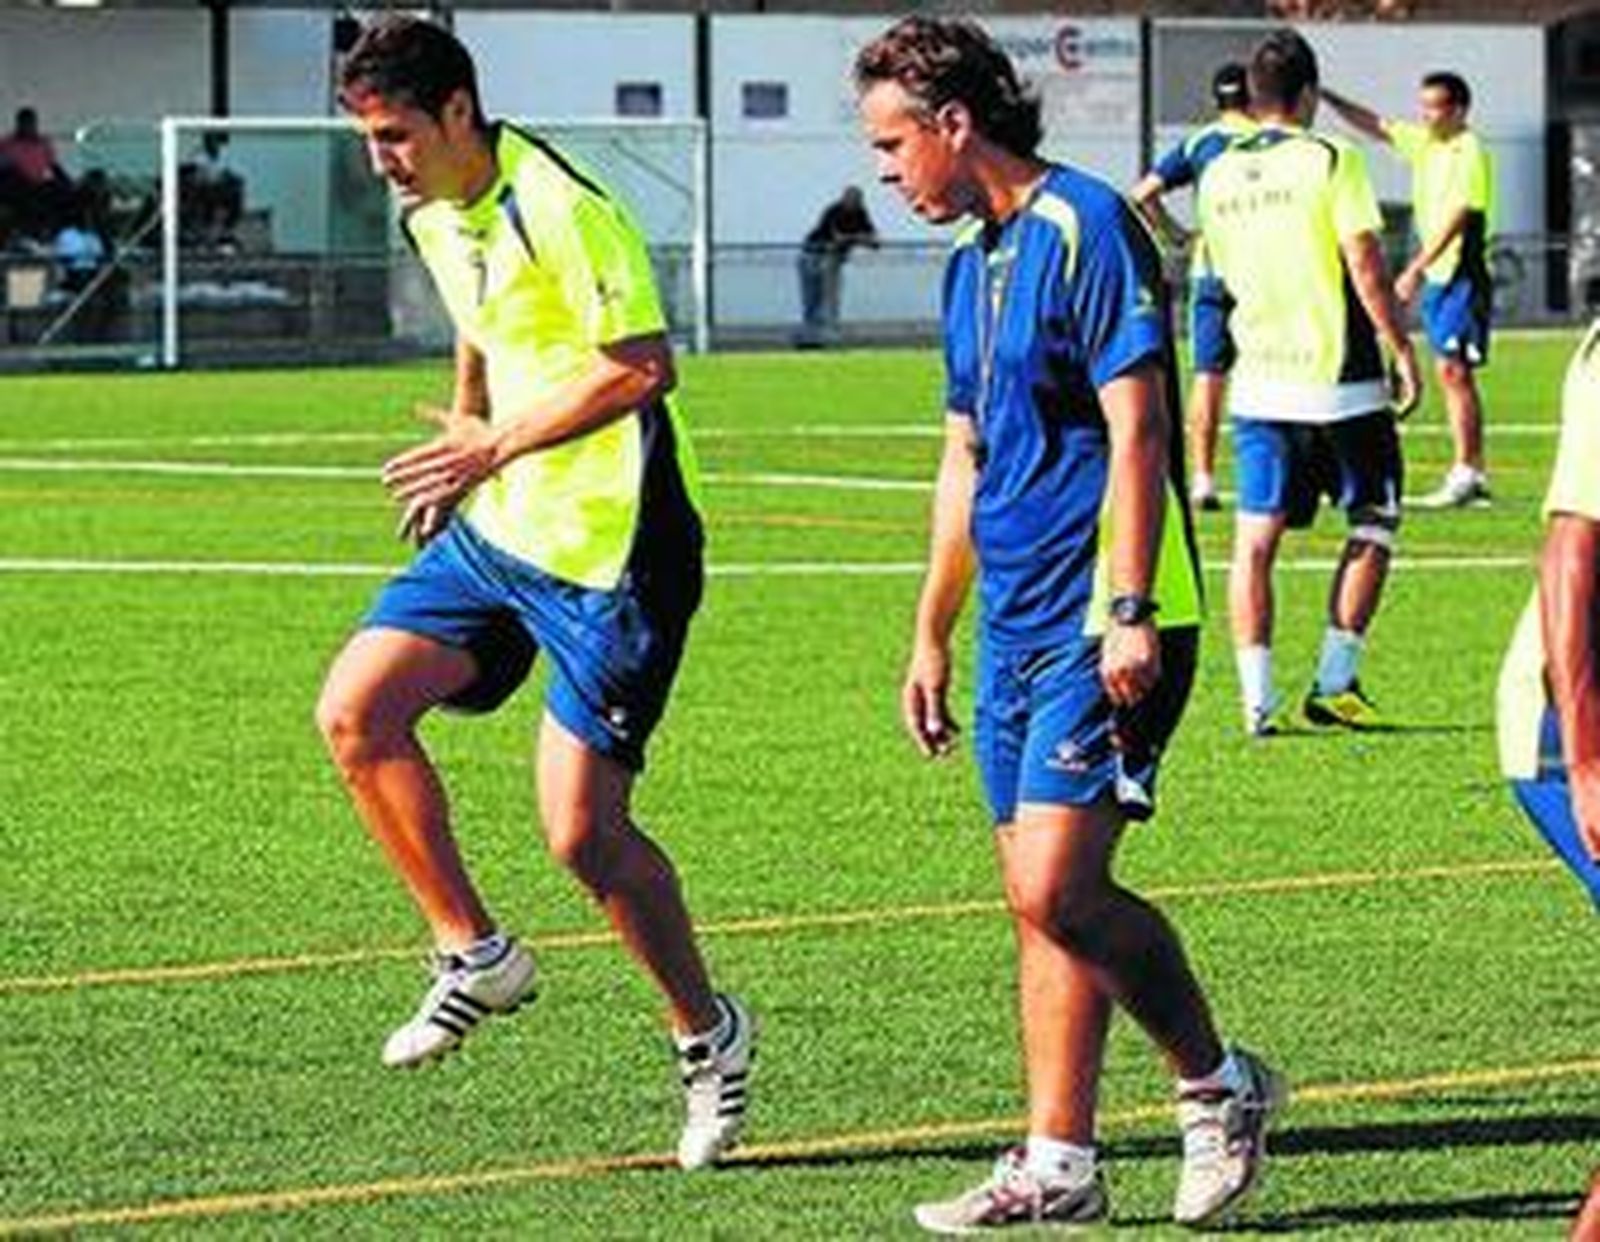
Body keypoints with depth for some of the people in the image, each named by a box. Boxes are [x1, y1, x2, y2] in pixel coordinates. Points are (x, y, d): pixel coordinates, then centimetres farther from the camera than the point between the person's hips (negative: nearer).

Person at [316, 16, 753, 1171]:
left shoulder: (560, 208, -20)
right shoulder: (433, 218, 9)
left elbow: (641, 367, -23)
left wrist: (496, 447, -21)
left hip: (609, 555, -9)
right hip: (497, 528, 9)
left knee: (583, 832, -8)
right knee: (355, 710, -4)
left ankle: (709, 1034, 14)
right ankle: (476, 955, 11)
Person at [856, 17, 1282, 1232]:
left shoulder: (1087, 228, -11)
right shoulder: (972, 260, 17)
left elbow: (1137, 427, -17)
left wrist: (1128, 612, -22)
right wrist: (932, 636, 23)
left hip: (1102, 625, -9)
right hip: (1018, 625, 9)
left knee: (1058, 890, -14)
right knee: (1040, 899, 7)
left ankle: (1221, 1086, 3)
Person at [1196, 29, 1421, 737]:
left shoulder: (1218, 177, 6)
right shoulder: (1331, 161, -10)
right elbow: (1365, 265, -13)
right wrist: (1402, 349, -6)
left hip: (1260, 383, 4)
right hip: (1340, 380, -4)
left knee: (1255, 539, 3)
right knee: (1372, 524, 11)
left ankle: (1258, 698, -4)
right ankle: (1334, 683, 6)